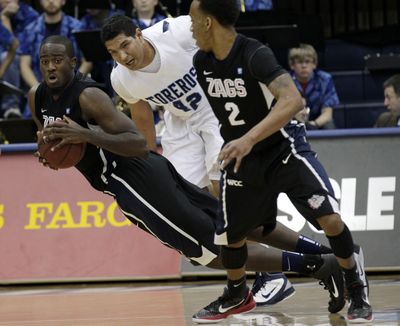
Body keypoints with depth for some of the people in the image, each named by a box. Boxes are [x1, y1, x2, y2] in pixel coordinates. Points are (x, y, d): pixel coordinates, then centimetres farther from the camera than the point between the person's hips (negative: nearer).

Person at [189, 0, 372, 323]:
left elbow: (293, 100, -40)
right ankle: (237, 295, 37)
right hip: (241, 157, 6)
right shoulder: (201, 63, -6)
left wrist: (250, 138, -49)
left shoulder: (255, 55, -27)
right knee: (230, 236, 8)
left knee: (329, 217, -21)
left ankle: (356, 290, 0)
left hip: (284, 148, -6)